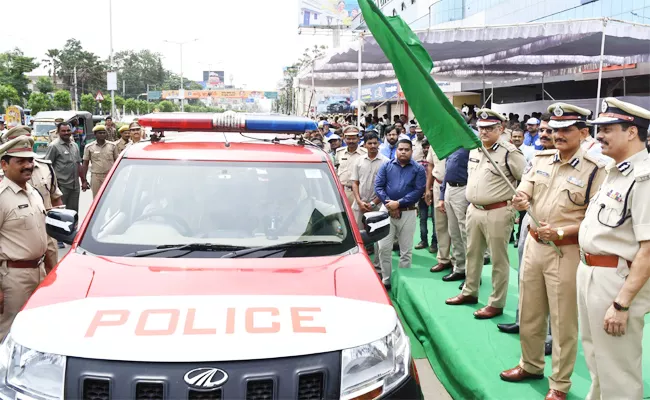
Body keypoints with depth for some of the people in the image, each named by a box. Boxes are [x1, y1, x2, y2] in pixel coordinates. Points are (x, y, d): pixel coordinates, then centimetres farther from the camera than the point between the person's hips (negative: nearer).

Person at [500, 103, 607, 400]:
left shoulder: (594, 170, -11)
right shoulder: (540, 160, 6)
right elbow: (523, 195, 1)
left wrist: (561, 232, -24)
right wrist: (520, 201, -23)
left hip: (567, 252, -5)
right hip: (533, 245, 6)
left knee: (563, 321, 4)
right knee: (528, 314, 18)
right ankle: (531, 365, 38)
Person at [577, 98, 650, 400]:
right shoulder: (612, 170, 10)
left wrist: (621, 304, -25)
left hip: (616, 279, -9)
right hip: (589, 271, 10)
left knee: (618, 374, 5)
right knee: (596, 360, 26)